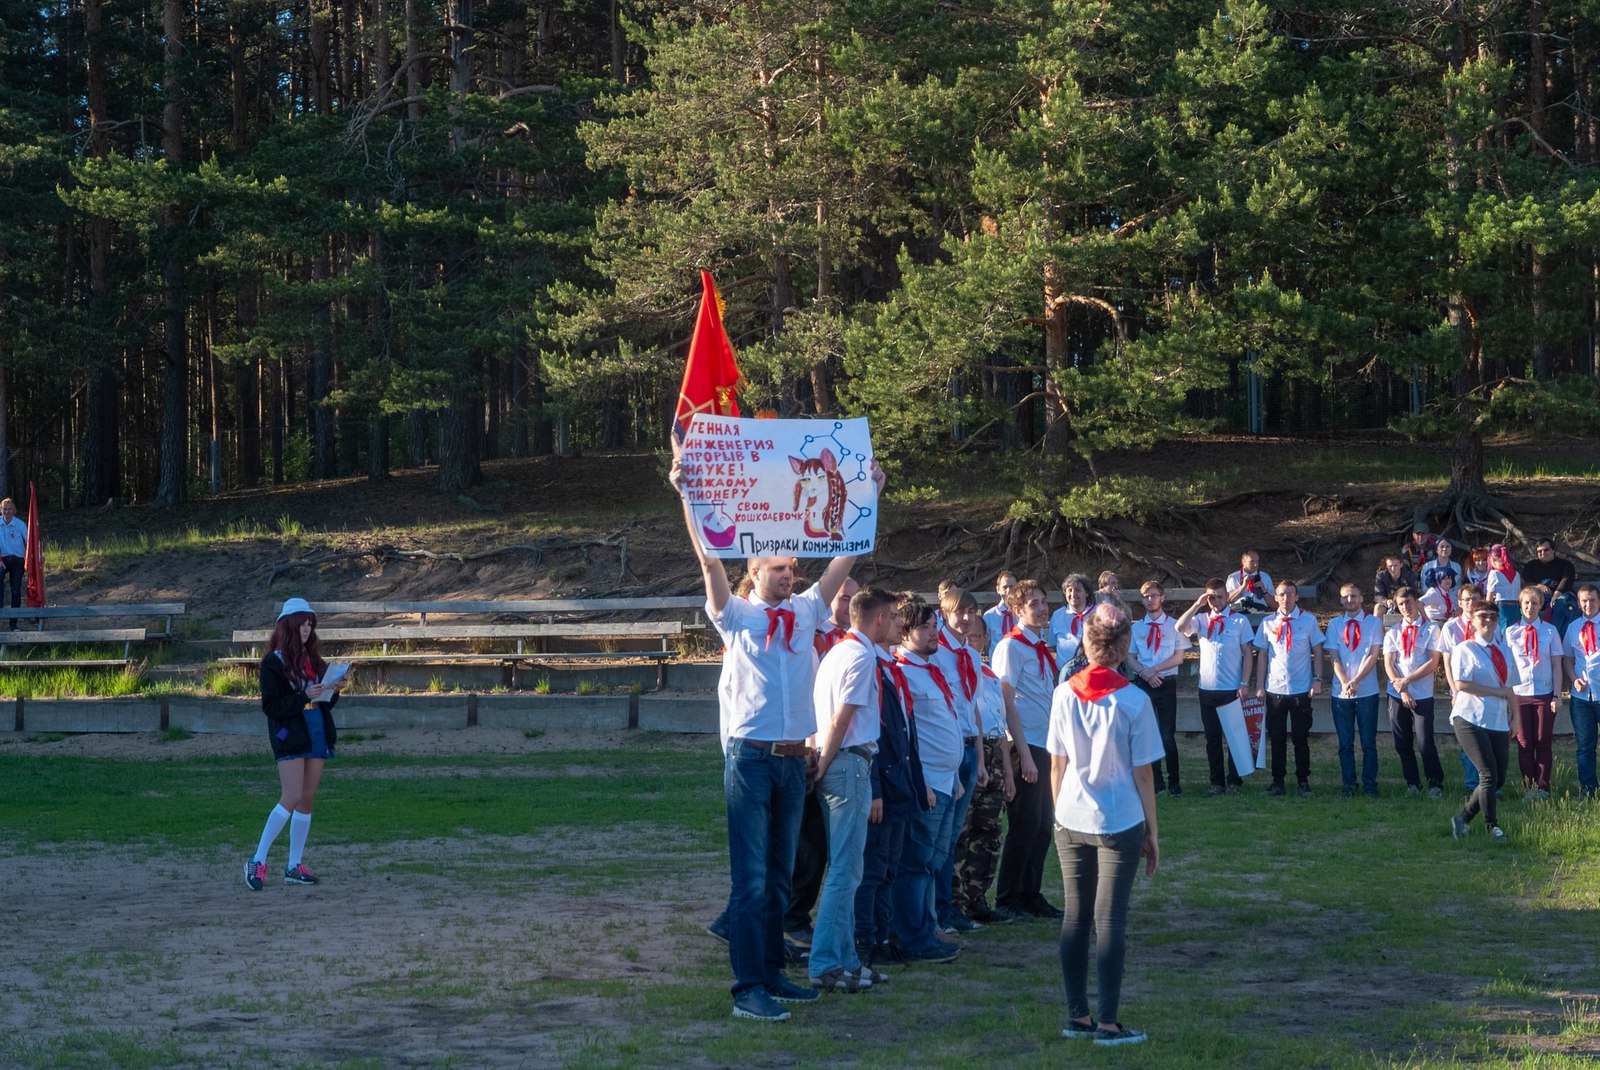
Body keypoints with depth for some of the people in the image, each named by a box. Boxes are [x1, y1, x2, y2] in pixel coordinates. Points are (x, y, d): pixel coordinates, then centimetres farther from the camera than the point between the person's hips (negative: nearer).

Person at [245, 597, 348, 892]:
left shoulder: (313, 659, 14)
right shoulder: (274, 662, -7)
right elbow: (271, 706, -13)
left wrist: (334, 689, 0)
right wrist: (304, 696, -23)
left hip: (317, 733, 7)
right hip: (289, 735, -7)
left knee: (307, 801, 7)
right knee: (291, 798, -16)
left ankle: (295, 866, 12)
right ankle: (257, 862, -10)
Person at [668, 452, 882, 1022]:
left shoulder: (805, 612, 12)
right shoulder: (736, 616, -1)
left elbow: (846, 556, 12)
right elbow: (709, 556, -11)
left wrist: (869, 497, 10)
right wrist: (687, 497, -18)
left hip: (793, 757, 5)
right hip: (750, 755, -5)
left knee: (780, 876, 11)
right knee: (751, 878, -7)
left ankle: (772, 972, 19)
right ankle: (748, 988, -7)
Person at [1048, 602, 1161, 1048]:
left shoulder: (1064, 695, -2)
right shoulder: (1133, 701, -11)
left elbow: (1056, 766, 4)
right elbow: (1143, 774, -7)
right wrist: (1152, 832, 3)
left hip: (1071, 822, 3)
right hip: (1120, 825, -3)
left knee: (1076, 916, 12)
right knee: (1110, 919, 1)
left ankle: (1077, 1015, 17)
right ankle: (1107, 1023, 2)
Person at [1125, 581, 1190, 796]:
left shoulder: (1173, 625, 1)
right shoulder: (1136, 628, 8)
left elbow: (1178, 657, -4)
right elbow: (1130, 658, 6)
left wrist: (1154, 669, -14)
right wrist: (1145, 673, -12)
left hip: (1166, 683, -2)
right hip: (1143, 684, 3)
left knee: (1167, 735, -4)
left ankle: (1174, 782, 6)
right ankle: (1156, 781, 14)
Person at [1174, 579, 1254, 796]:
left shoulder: (1240, 621, 0)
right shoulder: (1201, 620, 6)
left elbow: (1248, 653, 0)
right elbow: (1180, 627, -12)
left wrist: (1244, 683, -7)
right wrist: (1197, 605, -12)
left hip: (1232, 688, -3)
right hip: (1207, 688, 3)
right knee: (1212, 737, 7)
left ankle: (1234, 782, 10)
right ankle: (1216, 782, 13)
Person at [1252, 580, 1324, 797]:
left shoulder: (1308, 621, 2)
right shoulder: (1268, 623, 6)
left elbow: (1317, 651, 5)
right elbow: (1262, 655, 8)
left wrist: (1317, 679, -5)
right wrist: (1260, 685, 3)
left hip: (1301, 689, -2)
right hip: (1275, 689, 2)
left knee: (1301, 738, 3)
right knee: (1277, 738, 6)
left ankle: (1304, 782, 10)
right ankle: (1277, 781, 12)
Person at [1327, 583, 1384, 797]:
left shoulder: (1373, 623, 2)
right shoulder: (1334, 624, 7)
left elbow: (1374, 655, -5)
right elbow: (1335, 657, 1)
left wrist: (1356, 681, -16)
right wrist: (1345, 683, -14)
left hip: (1367, 691, -2)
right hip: (1341, 692, 2)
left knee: (1368, 741, 2)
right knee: (1345, 743, 5)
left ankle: (1370, 784, 9)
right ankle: (1348, 784, 12)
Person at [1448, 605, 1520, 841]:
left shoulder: (1503, 651, 16)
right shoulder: (1465, 649, -3)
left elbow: (1509, 690, 18)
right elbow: (1462, 684, -14)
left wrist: (1511, 722, 11)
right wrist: (1499, 691, -12)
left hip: (1498, 723, 6)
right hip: (1471, 720, -6)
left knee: (1499, 778, 3)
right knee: (1489, 775, -11)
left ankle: (1463, 818, 16)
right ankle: (1492, 827, 2)